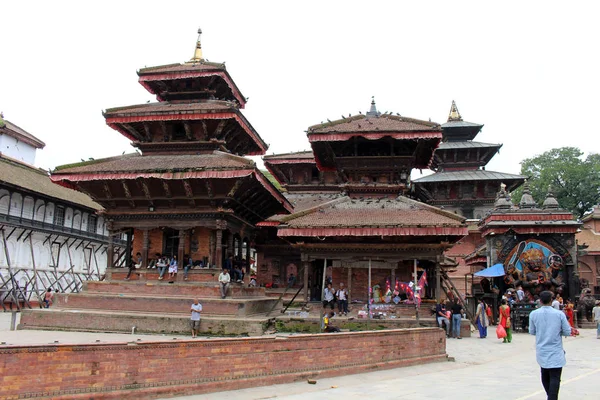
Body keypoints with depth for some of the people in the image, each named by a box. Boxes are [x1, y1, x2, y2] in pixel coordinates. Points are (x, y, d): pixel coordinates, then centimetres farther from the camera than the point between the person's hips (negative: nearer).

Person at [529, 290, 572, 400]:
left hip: (541, 351, 3)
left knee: (545, 375, 20)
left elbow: (532, 331, 4)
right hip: (555, 352, -3)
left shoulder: (533, 314, -5)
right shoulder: (559, 314, -10)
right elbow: (567, 332, -3)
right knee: (555, 378, -1)